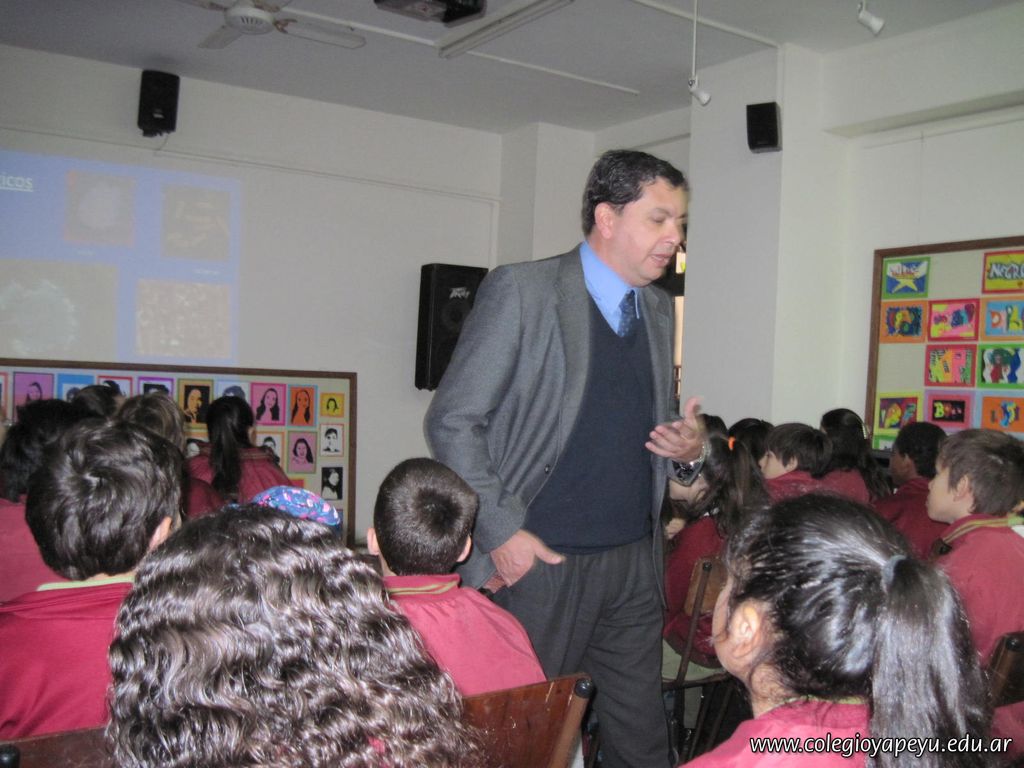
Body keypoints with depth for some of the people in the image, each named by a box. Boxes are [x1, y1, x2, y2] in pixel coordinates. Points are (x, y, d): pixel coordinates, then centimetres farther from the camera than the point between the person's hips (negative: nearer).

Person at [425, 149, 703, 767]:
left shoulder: (659, 308, 12)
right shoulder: (521, 290, -9)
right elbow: (452, 422, -9)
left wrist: (689, 449, 0)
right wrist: (501, 532, -14)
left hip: (636, 560, 6)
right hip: (541, 560, -5)